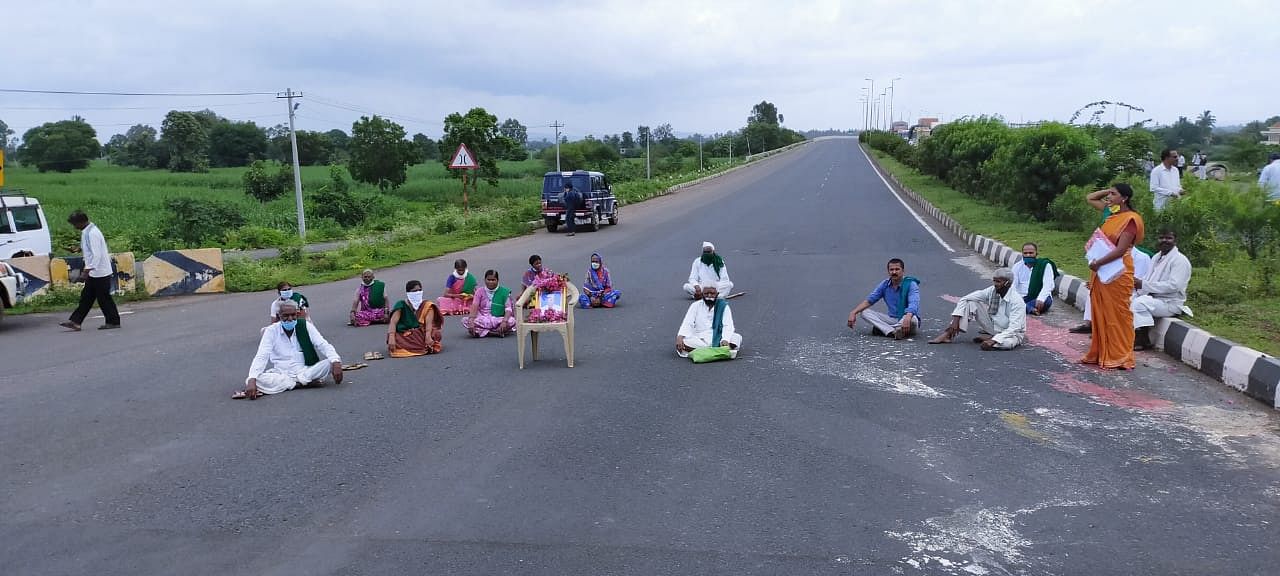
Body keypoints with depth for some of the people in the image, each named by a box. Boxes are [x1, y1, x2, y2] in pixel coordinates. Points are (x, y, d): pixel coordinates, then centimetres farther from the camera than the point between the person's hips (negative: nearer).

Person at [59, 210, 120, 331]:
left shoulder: (92, 233, -19)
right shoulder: (86, 232, 11)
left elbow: (96, 255, -25)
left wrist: (86, 271, -25)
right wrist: (85, 270, 21)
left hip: (100, 272, -10)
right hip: (93, 273, 10)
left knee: (104, 298, -1)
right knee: (86, 297, 9)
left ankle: (113, 322, 9)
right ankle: (75, 322, 10)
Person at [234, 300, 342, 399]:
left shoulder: (305, 326, 1)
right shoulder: (271, 331, 0)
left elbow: (324, 346, -6)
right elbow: (261, 357, -9)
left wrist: (336, 362, -27)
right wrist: (252, 380, -27)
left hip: (305, 371, 1)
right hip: (280, 374, 0)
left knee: (330, 363, -27)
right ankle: (302, 383, -25)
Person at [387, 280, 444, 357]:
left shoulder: (427, 305, 3)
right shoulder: (401, 305, 1)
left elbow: (429, 322, -12)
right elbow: (393, 322, -10)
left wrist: (428, 336, -32)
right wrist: (391, 338, -29)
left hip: (421, 334, 0)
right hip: (404, 335, 1)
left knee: (436, 335, -30)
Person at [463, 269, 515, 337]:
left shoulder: (504, 292, 2)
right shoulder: (480, 292, 6)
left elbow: (508, 309, -8)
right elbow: (474, 307, -7)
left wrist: (504, 321, -29)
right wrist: (471, 321, -26)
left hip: (498, 320, -2)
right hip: (482, 320, 2)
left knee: (511, 321, -32)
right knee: (465, 321, -27)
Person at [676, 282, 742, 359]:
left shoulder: (723, 306, 4)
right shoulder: (695, 306, 8)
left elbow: (728, 325, -8)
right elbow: (687, 323, -2)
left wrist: (725, 340, -29)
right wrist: (680, 337, -23)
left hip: (718, 339, 0)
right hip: (699, 340, 0)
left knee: (737, 338, -27)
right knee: (683, 342, -30)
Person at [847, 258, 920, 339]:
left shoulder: (911, 284, -14)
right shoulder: (885, 284, 2)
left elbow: (913, 305, -30)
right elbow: (869, 300, 2)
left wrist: (907, 319, -51)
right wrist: (853, 313, -13)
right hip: (892, 319, 5)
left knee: (912, 320, -40)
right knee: (864, 312, -13)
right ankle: (892, 332, -32)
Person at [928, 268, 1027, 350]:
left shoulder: (1017, 301, -25)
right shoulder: (992, 291, -11)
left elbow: (1014, 328, -32)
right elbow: (965, 299, -9)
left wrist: (993, 341, -42)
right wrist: (955, 320, -20)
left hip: (1011, 333, -5)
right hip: (993, 327, 5)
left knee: (1007, 343, -43)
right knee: (970, 303, -13)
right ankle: (947, 334, -19)